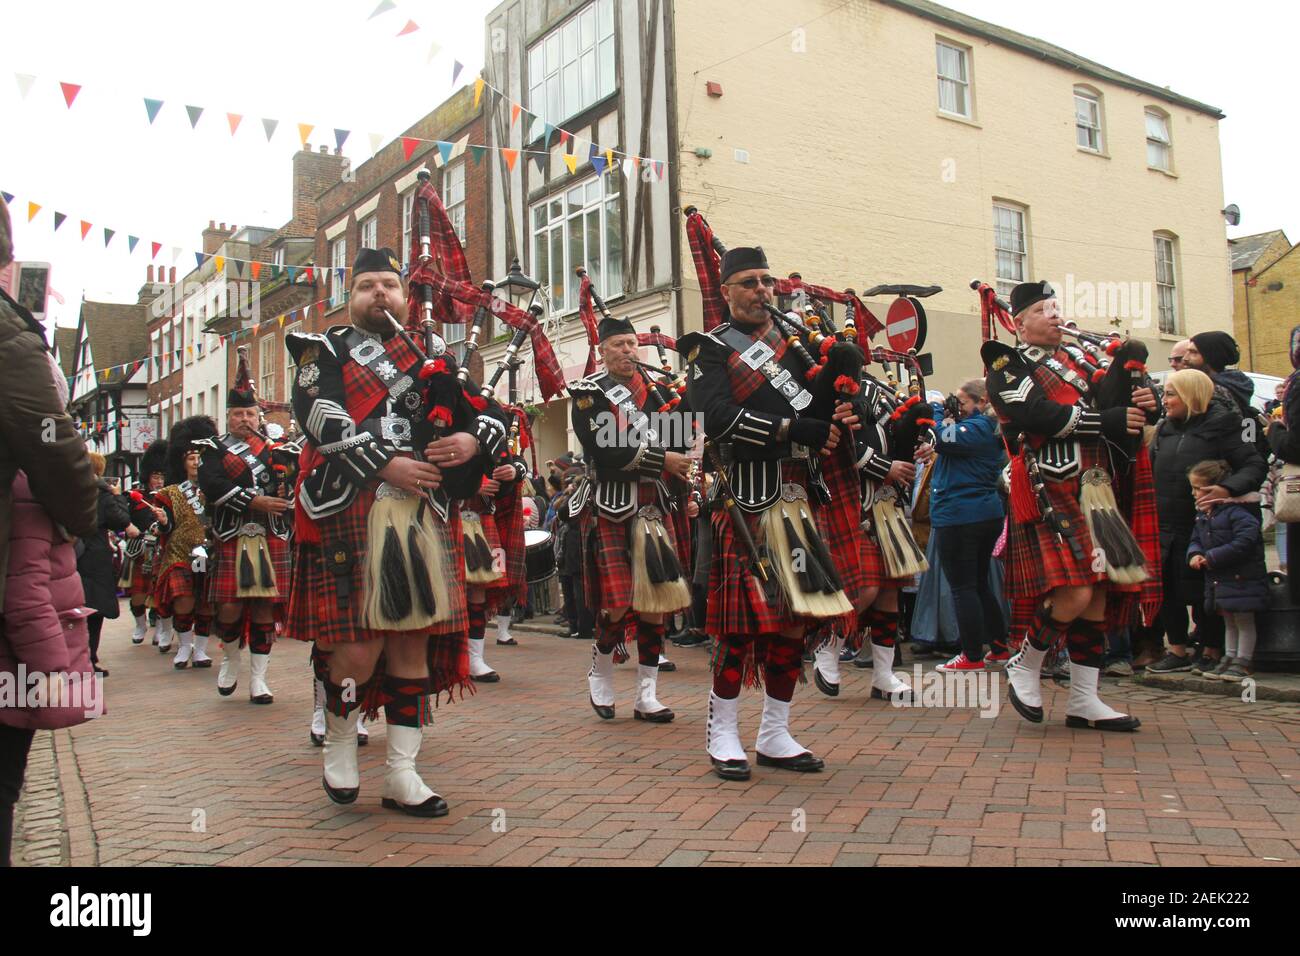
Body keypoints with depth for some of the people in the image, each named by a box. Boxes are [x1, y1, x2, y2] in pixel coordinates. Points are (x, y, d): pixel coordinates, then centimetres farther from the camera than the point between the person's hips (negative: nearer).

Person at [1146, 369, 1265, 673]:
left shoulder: (1221, 426, -7)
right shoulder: (1165, 429, 11)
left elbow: (1255, 465, -12)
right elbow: (1151, 471, 16)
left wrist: (1227, 489, -29)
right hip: (1165, 528, 6)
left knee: (1202, 593, 3)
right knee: (1167, 592, 8)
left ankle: (1210, 651, 19)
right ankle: (1178, 651, 21)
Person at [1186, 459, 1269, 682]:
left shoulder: (1237, 511, -19)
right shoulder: (1202, 515, 8)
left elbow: (1244, 542, -27)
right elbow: (1196, 540, 15)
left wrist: (1212, 557, -24)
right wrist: (1195, 554, -8)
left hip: (1241, 578, -8)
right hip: (1217, 579, 8)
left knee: (1244, 621, 3)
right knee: (1228, 621, 17)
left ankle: (1243, 662, 11)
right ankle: (1229, 658, 25)